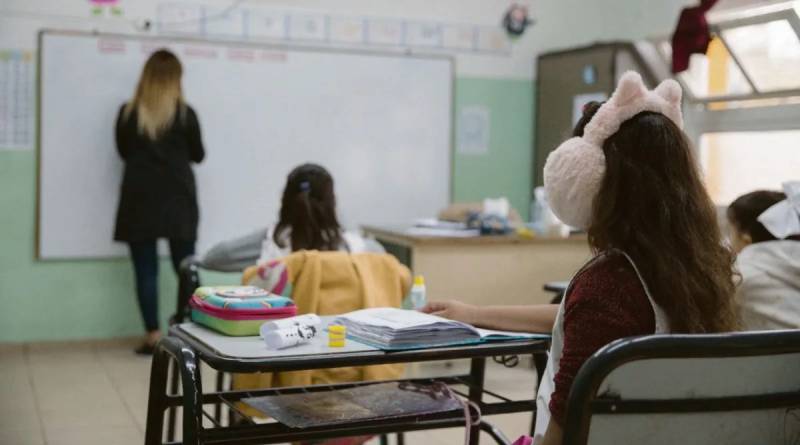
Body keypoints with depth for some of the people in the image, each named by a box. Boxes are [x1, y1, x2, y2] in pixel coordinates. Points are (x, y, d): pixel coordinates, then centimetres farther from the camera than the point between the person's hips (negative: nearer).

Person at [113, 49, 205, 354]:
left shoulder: (127, 113, -2)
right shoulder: (185, 114, -5)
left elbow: (123, 152, 10)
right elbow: (198, 155, 6)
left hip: (140, 199, 0)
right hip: (178, 199, 0)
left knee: (146, 270, 3)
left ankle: (153, 336, 1)